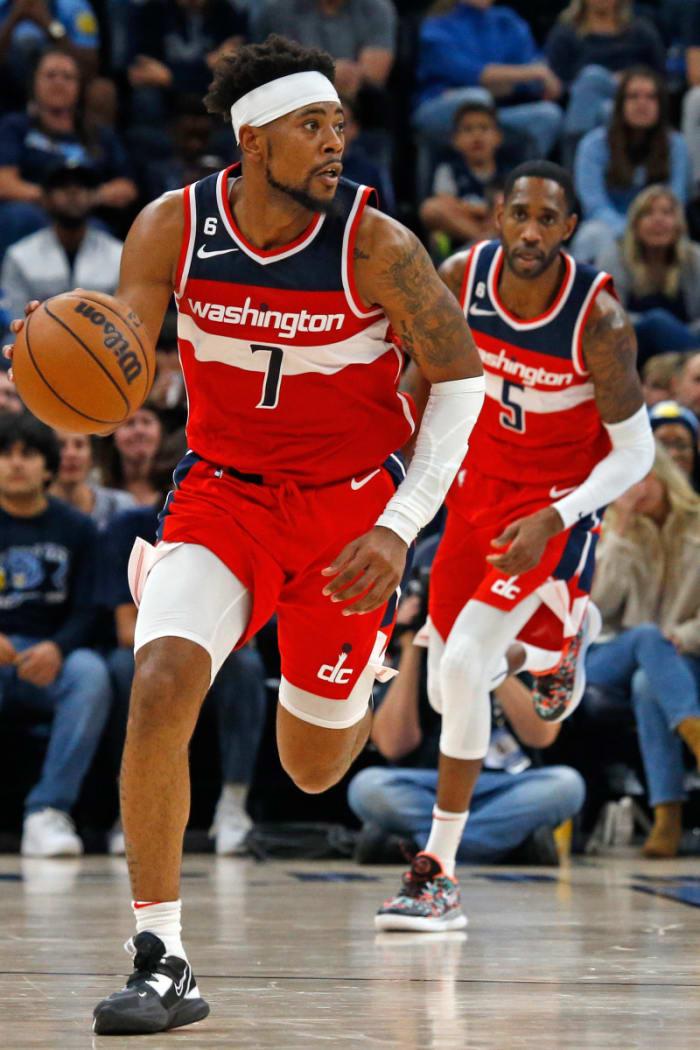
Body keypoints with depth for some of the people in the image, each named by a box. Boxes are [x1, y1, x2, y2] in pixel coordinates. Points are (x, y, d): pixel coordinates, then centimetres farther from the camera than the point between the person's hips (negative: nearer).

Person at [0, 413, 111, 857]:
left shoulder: (76, 528, 11)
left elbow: (86, 612, 4)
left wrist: (56, 648, -19)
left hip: (52, 657, 1)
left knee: (91, 672, -33)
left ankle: (48, 811, -34)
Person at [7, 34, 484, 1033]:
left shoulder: (374, 245, -18)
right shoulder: (173, 228, -12)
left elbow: (461, 381, -9)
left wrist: (400, 529, -17)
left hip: (349, 505, -1)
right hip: (223, 493, 1)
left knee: (314, 768, 9)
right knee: (159, 688, -25)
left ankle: (363, 683, 49)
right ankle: (162, 961, -15)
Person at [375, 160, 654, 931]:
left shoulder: (599, 319, -26)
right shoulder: (461, 278, -15)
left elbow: (635, 453, -18)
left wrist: (552, 520, -29)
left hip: (559, 498, -5)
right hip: (479, 483, 5)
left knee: (464, 660, -21)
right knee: (446, 689, 12)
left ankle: (439, 874, -12)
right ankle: (559, 635, 48)